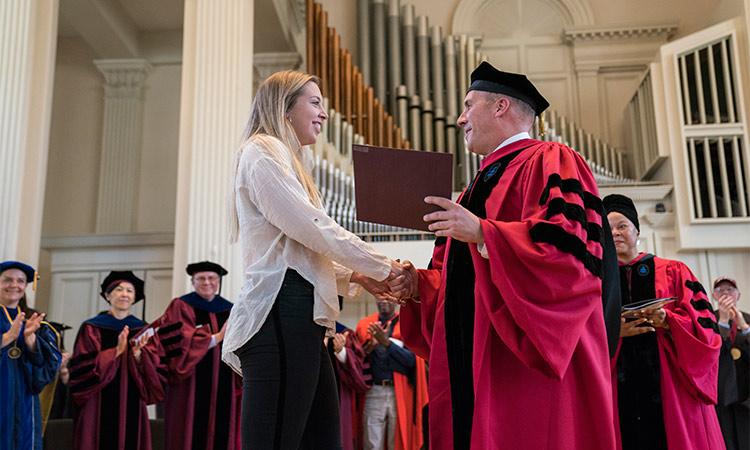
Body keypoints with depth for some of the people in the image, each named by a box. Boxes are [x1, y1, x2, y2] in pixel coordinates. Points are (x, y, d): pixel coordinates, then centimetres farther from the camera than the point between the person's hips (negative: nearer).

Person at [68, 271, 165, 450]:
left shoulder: (144, 331, 7)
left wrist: (138, 354, -17)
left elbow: (155, 373, 1)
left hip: (132, 407, 3)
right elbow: (82, 369, -9)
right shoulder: (91, 328, -1)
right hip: (98, 408, -3)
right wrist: (116, 351, -18)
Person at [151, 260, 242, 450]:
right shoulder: (181, 307, 1)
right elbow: (180, 344, -13)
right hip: (191, 388, -4)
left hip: (224, 389, 4)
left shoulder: (230, 311, 14)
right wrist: (216, 337, -17)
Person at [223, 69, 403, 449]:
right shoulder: (263, 151, -1)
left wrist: (355, 275, 13)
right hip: (281, 314, -10)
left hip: (298, 317, 10)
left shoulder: (282, 158, 29)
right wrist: (383, 268, -1)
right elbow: (313, 228, -11)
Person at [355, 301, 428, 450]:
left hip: (400, 393, -1)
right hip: (373, 392, 1)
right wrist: (368, 347, -10)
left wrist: (386, 342, -16)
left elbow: (412, 359, -7)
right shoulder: (365, 325, 11)